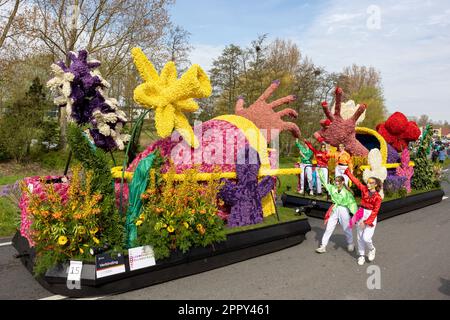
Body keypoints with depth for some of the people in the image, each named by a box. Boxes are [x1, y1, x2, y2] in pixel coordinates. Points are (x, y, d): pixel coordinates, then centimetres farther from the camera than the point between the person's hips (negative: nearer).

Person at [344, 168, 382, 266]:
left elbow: (375, 212, -12)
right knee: (360, 237, 9)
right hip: (361, 215, 4)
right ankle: (361, 256, 25)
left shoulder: (378, 197, -12)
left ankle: (372, 249, 20)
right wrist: (347, 171, -1)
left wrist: (366, 222, -15)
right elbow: (355, 180, 2)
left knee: (366, 238, -13)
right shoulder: (364, 189, -1)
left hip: (370, 217, -4)